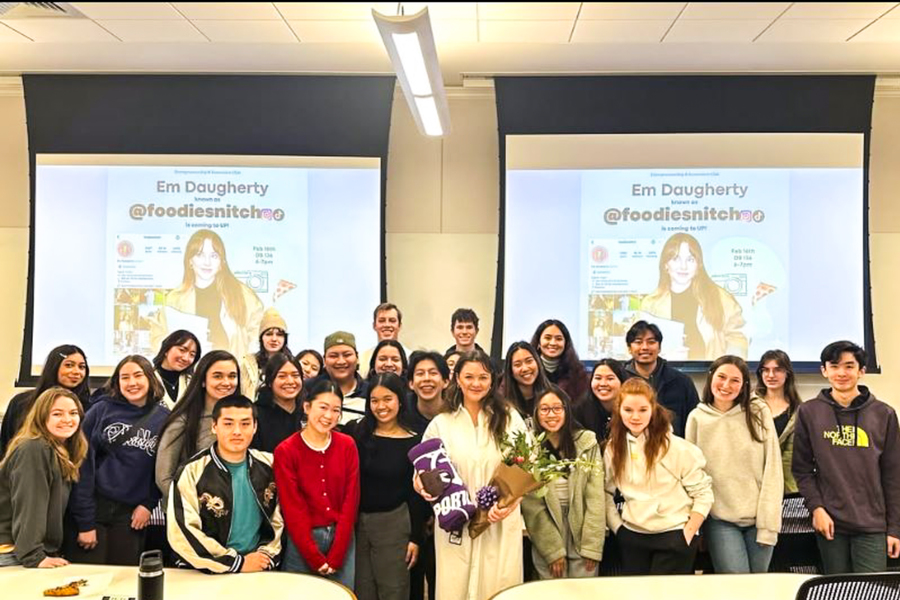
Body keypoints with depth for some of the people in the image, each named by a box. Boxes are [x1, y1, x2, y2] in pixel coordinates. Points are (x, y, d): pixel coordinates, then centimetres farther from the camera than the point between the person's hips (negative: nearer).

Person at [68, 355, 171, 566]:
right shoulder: (101, 410, -2)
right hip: (94, 507, -1)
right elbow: (84, 463, -5)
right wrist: (85, 521, -8)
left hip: (133, 515, 1)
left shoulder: (164, 418, 3)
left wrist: (149, 504, -5)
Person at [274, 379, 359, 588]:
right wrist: (315, 559, -13)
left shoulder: (347, 445, 0)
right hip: (302, 542, -2)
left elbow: (351, 501, -3)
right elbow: (293, 510, -9)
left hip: (343, 539, 2)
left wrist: (335, 556, -10)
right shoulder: (285, 451, -7)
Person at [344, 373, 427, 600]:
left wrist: (416, 537, -4)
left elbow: (417, 493, -3)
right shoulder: (357, 433, 1)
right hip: (358, 522, 2)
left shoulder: (414, 441, -6)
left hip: (395, 524, -2)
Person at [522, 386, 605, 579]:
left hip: (582, 536, 0)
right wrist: (553, 550, -9)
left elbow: (596, 497, -3)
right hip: (546, 541, 0)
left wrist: (592, 546, -8)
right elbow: (532, 506, -4)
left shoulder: (587, 443, -2)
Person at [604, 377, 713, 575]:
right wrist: (617, 526, 4)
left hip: (675, 537, -4)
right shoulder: (613, 449, 1)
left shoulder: (676, 447, -12)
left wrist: (689, 533, -10)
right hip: (632, 537, 4)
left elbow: (703, 492, -6)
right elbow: (605, 492, 11)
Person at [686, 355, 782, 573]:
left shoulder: (759, 412, -3)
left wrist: (768, 522, -9)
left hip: (758, 518, 1)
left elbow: (772, 470, -4)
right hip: (720, 521, 0)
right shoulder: (697, 418, -1)